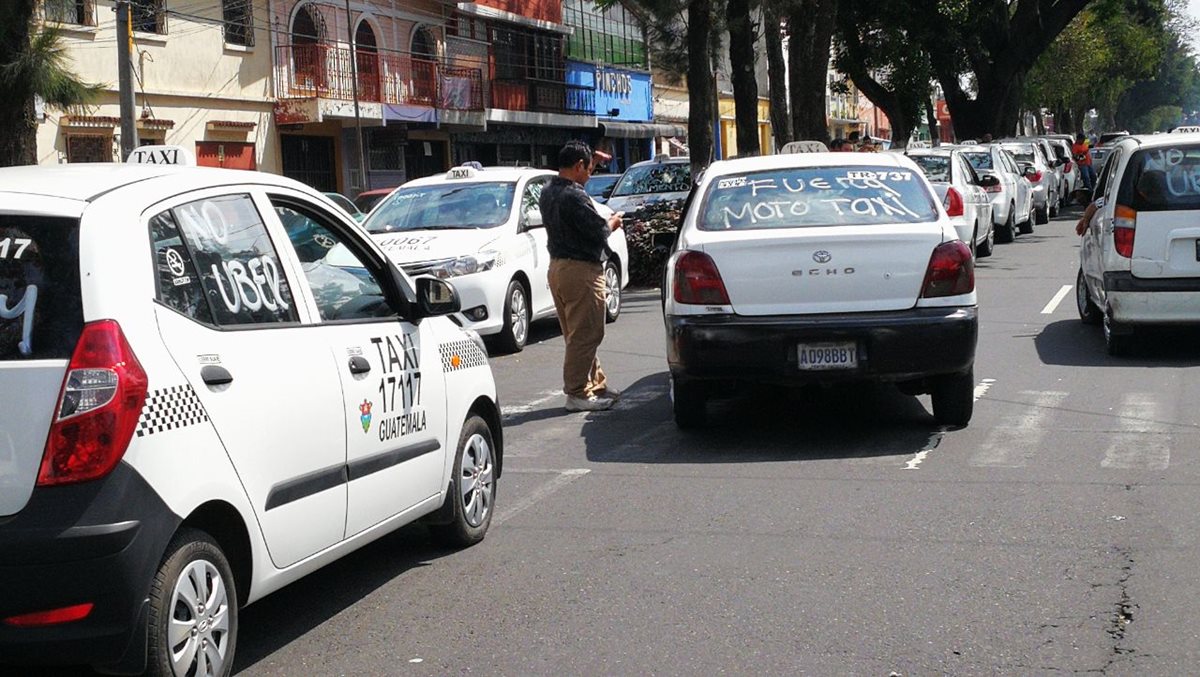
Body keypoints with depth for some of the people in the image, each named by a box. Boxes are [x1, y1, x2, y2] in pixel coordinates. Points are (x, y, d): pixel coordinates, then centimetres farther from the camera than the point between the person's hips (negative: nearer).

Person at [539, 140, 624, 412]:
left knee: (578, 333, 16)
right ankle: (577, 394, -1)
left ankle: (596, 384, 25)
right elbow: (598, 231, -19)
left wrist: (603, 221, 10)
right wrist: (612, 222, 1)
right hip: (581, 270, -10)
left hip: (557, 265, 10)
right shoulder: (574, 196, -20)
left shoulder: (547, 193, 10)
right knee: (585, 334, -4)